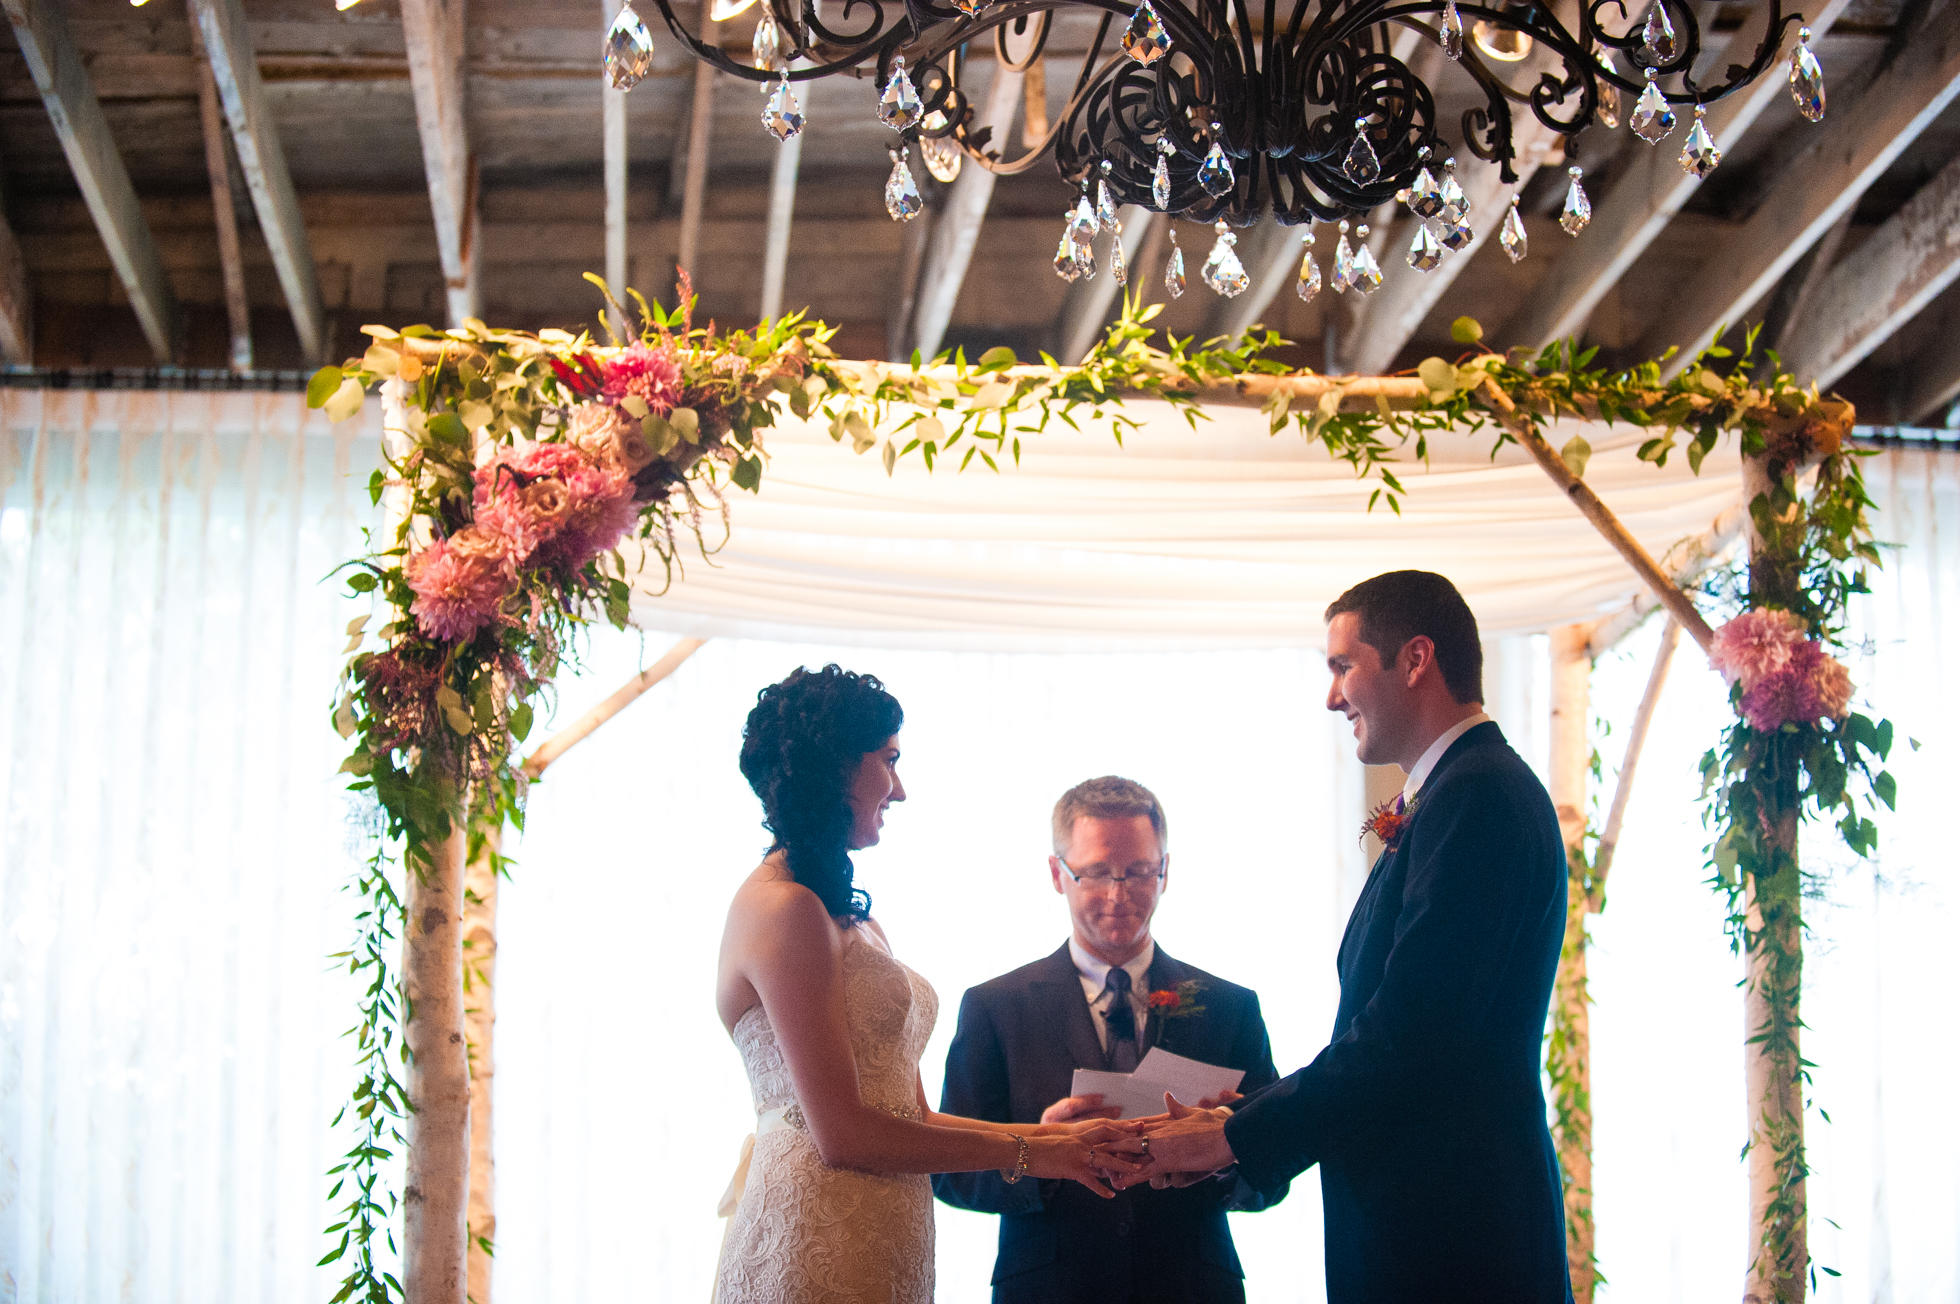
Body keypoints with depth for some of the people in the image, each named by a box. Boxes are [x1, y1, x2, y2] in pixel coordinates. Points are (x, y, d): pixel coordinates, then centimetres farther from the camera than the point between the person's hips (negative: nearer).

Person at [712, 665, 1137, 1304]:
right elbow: (840, 1134, -16)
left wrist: (1049, 1135, 1)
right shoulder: (784, 908, -12)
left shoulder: (855, 921, 17)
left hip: (882, 1247, 9)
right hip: (814, 1250, -9)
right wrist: (1023, 1152, -9)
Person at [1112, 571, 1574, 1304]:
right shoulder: (1476, 789, 18)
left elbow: (1406, 1038, -21)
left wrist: (1235, 1137, -12)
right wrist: (1249, 1120, 9)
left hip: (1447, 1244, -10)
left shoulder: (1476, 797, -15)